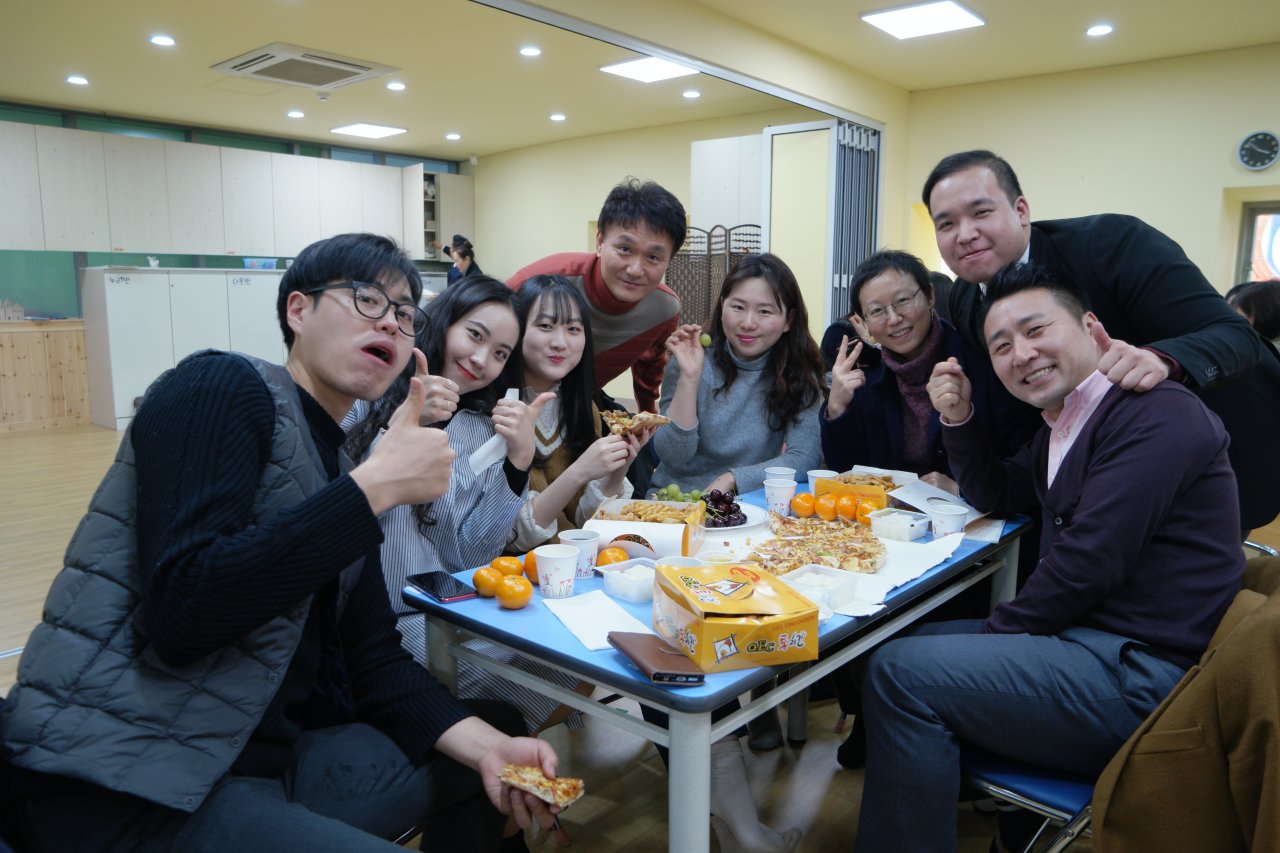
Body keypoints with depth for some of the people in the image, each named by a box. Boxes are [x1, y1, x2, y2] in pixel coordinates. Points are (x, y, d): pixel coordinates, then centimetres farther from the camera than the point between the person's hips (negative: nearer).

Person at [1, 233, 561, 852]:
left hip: (266, 758, 8)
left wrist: (483, 743, -8)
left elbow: (373, 658, 7)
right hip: (118, 788, -7)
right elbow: (180, 614, -25)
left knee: (498, 731, 7)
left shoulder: (344, 477, 10)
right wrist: (378, 486, -23)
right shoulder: (222, 385, -11)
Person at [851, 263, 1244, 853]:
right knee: (902, 646, 15)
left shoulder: (1155, 412, -14)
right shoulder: (1062, 425, 14)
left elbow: (1090, 560, -23)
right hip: (1088, 639, 10)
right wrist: (959, 421, 9)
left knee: (900, 674, -19)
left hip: (1143, 681, -10)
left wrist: (998, 631, -10)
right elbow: (996, 496, 26)